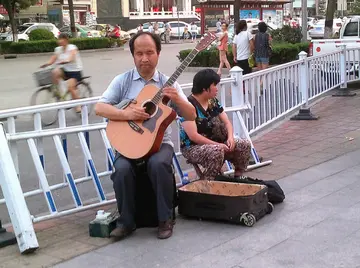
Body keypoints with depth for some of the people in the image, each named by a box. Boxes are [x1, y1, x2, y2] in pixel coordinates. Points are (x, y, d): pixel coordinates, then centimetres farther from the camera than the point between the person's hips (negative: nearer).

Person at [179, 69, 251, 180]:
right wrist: (217, 145, -24)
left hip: (214, 143, 8)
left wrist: (230, 137, -11)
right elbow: (193, 136, -24)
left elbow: (227, 122, 10)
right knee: (217, 151, -37)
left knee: (244, 145, -8)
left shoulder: (213, 101, 6)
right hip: (193, 147, -8)